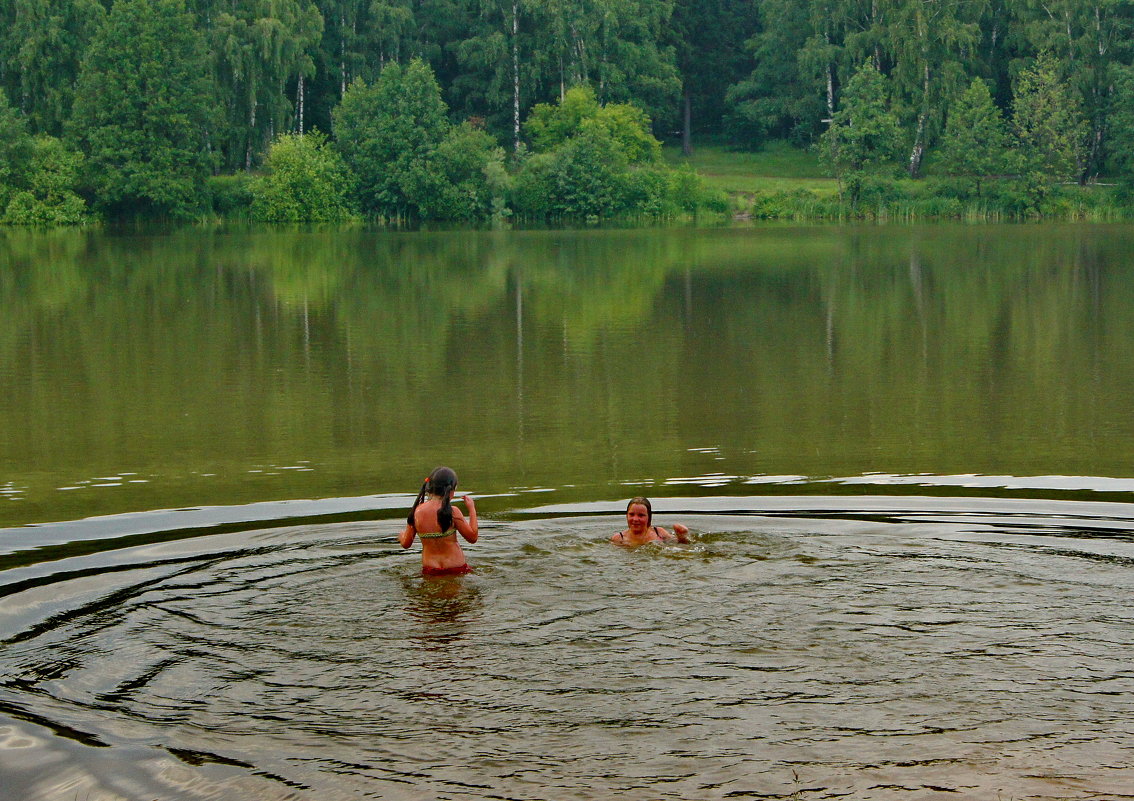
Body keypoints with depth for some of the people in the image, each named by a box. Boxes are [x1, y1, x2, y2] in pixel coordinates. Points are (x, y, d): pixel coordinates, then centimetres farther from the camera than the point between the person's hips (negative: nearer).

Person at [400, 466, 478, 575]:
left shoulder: (416, 512, 2)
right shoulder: (452, 512, -10)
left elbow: (406, 544, 11)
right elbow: (472, 537, -3)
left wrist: (401, 535, 35)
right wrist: (472, 509, 6)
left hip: (429, 571, 4)